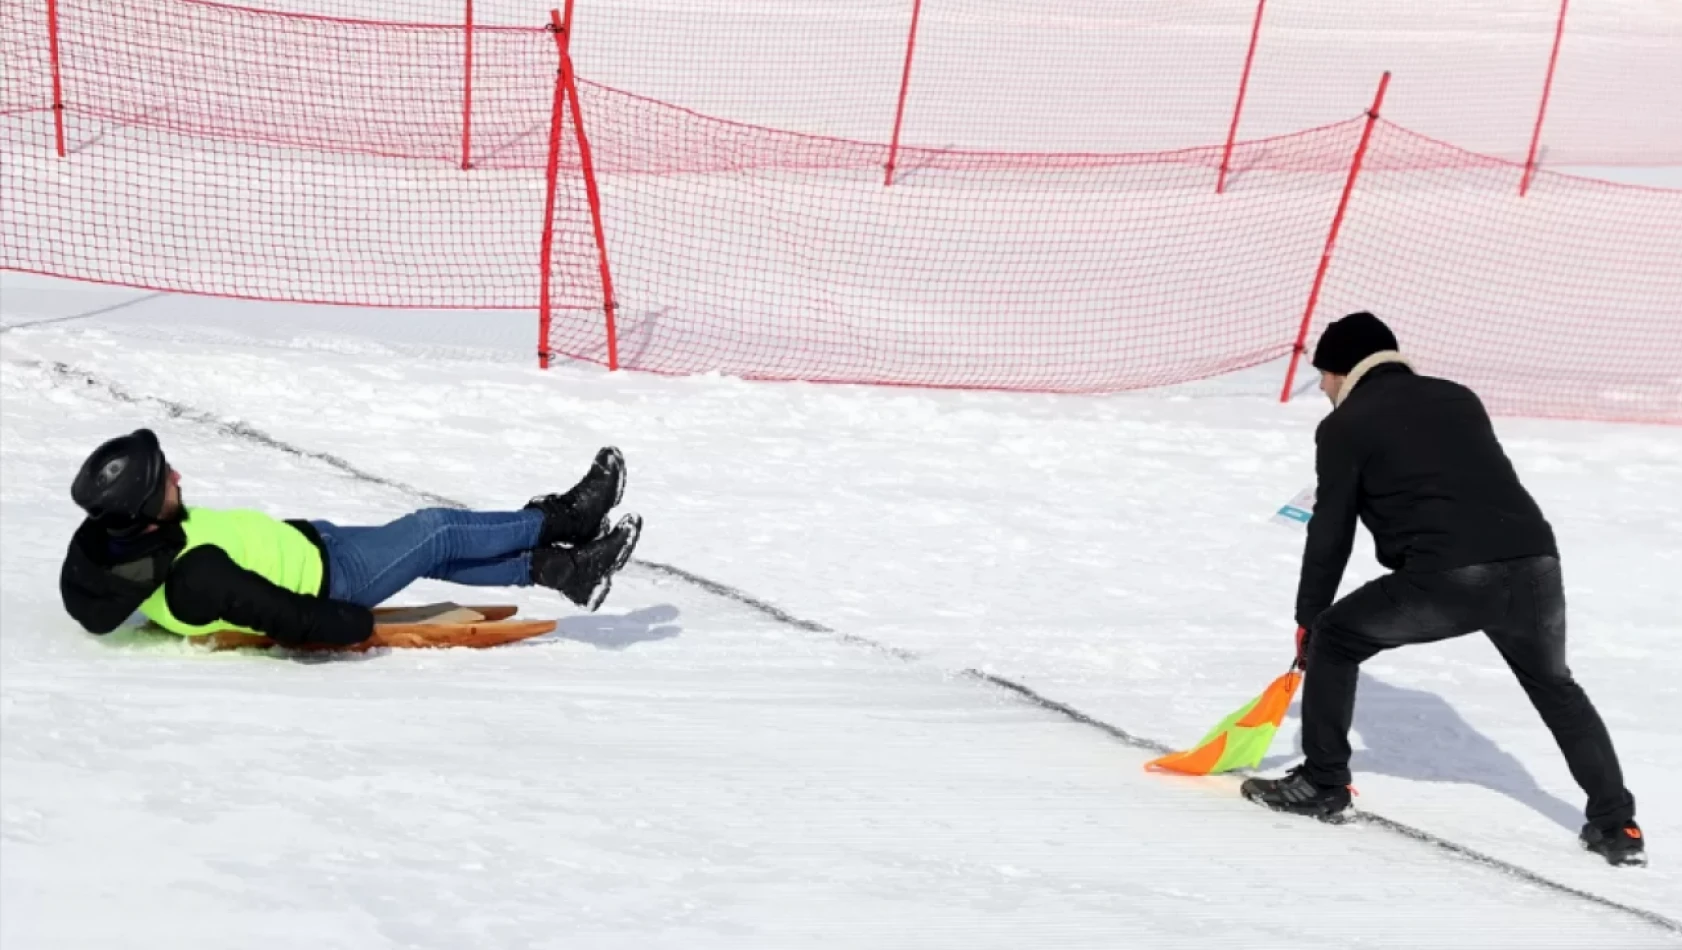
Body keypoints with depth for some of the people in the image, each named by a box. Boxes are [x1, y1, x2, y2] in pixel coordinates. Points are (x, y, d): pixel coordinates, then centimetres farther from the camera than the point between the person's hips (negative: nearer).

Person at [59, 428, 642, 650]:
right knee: (438, 531, 7)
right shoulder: (199, 575, -40)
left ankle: (550, 567, 28)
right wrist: (359, 625, -17)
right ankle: (562, 519, 28)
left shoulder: (105, 537, -15)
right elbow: (295, 621, -33)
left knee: (435, 553, 15)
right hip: (328, 579, -8)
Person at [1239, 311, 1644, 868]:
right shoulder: (1459, 398, 25)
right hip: (1535, 561, 5)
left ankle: (1322, 784, 19)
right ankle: (1616, 825, 25)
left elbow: (1331, 534, 11)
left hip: (1447, 577, -5)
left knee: (1335, 640, 17)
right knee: (1555, 687, 28)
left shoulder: (1345, 426, 10)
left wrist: (1308, 619, 21)